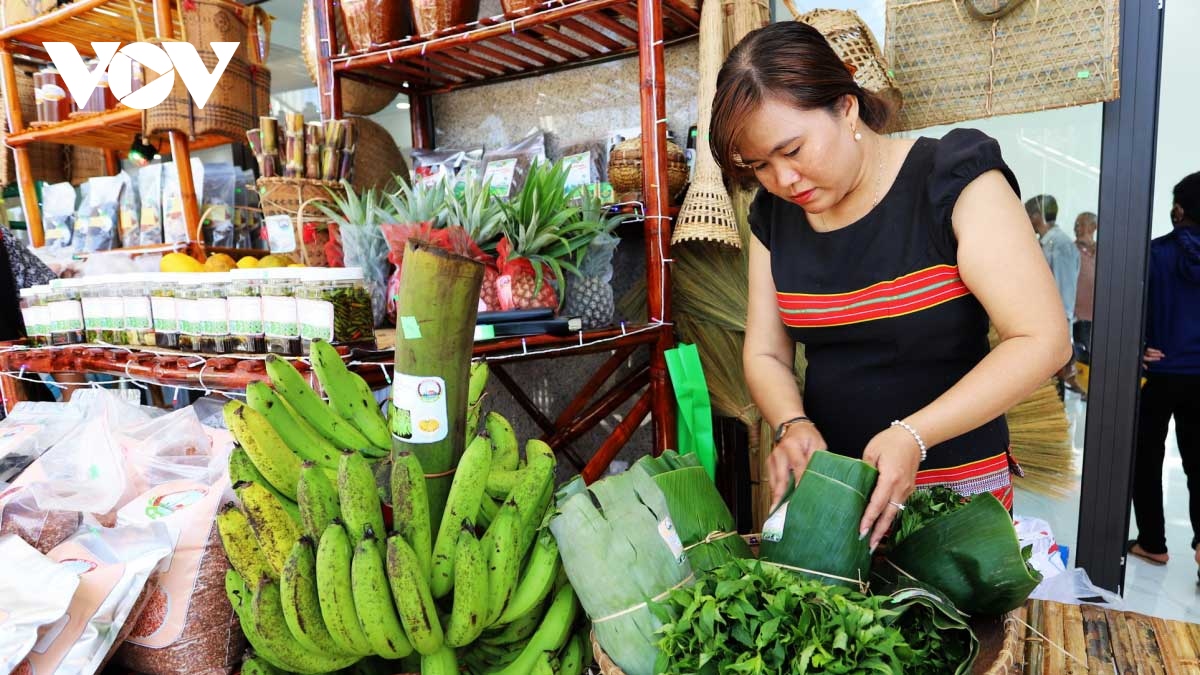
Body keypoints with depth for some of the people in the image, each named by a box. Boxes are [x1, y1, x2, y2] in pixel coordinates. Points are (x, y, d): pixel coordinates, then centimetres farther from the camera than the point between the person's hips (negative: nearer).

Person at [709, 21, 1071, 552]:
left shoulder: (953, 180, -14)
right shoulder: (773, 215, 0)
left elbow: (1043, 339, -17)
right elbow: (764, 354, 1)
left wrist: (912, 437, -26)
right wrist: (792, 425, -19)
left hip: (956, 486, -3)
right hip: (828, 480, 4)